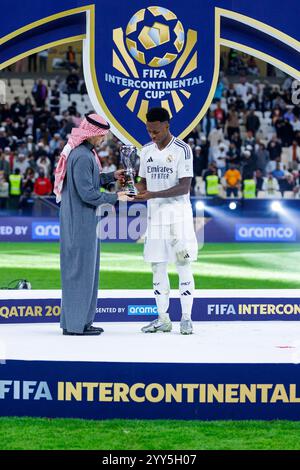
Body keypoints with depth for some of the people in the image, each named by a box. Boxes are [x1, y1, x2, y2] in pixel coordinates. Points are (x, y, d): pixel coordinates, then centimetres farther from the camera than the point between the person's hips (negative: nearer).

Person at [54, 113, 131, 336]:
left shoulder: (81, 151, 10)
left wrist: (112, 176, 15)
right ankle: (75, 324, 1)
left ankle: (80, 320, 20)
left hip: (78, 219, 10)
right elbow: (87, 193, -22)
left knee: (86, 268, 14)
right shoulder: (83, 157, -21)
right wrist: (115, 197, -13)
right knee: (80, 268, -4)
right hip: (80, 219, -10)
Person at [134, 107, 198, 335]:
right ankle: (163, 319, 12)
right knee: (158, 267, 6)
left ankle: (186, 318, 0)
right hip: (155, 214, 6)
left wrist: (153, 195, -22)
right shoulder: (147, 151, 10)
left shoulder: (182, 150, -10)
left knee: (183, 266, -3)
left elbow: (184, 187, -15)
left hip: (178, 215, -6)